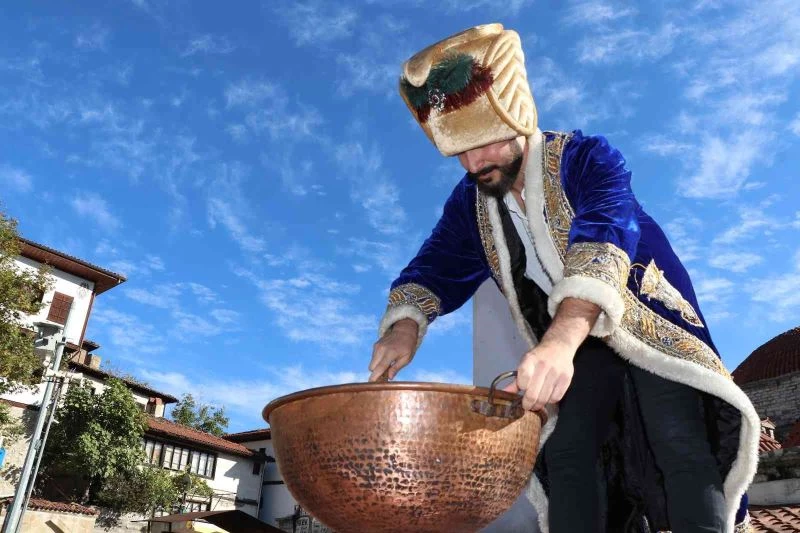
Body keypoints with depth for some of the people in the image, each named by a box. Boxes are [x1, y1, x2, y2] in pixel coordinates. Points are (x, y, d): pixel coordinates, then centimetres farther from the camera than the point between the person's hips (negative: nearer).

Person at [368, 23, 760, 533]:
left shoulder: (586, 157, -19)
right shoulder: (470, 203, -2)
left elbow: (605, 236, -36)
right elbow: (435, 269, -3)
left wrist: (562, 340, -53)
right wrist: (405, 327, -26)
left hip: (648, 324, -4)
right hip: (574, 346, 4)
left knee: (679, 443, -21)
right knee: (564, 451, -12)